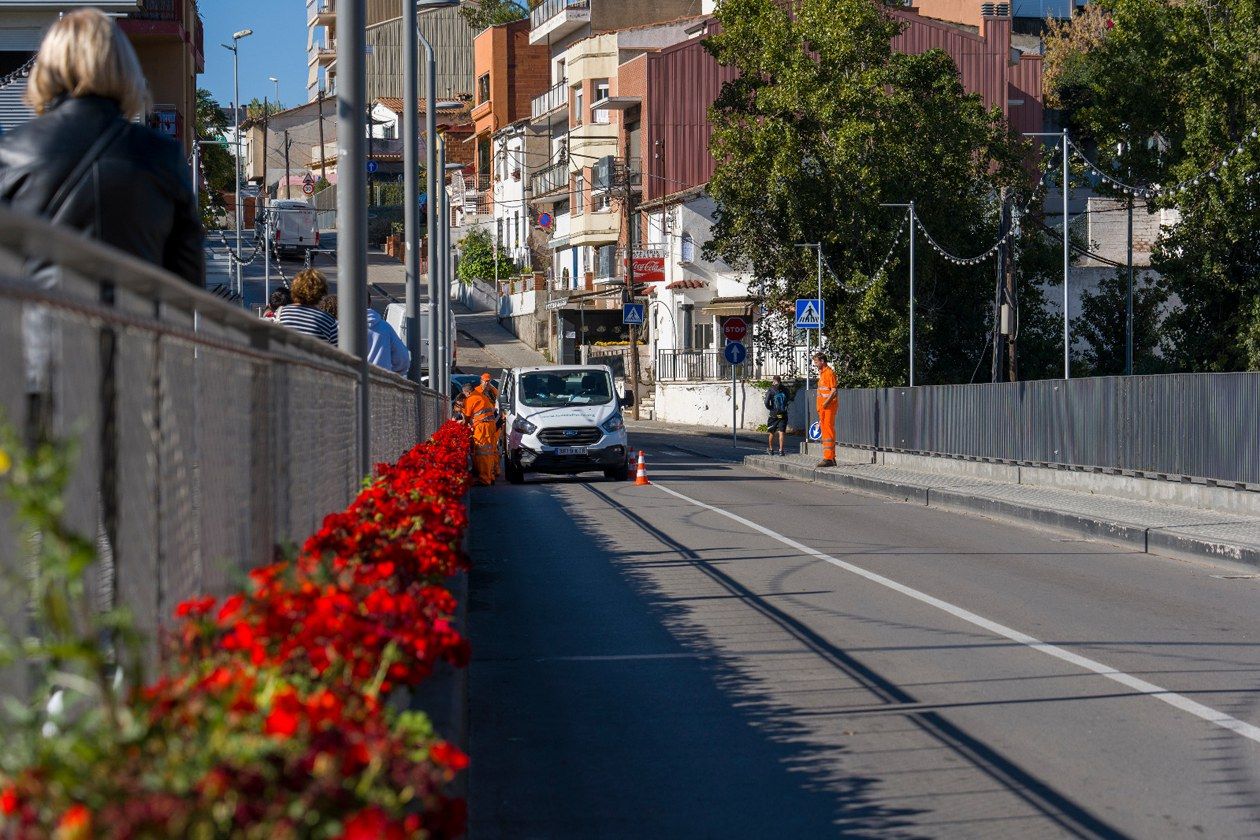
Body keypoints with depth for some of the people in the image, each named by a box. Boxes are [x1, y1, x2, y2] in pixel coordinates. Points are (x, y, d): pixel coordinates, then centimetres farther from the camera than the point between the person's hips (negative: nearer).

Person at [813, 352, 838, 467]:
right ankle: (830, 458, 14)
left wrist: (827, 402, -28)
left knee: (828, 431, -12)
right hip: (822, 407, 10)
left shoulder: (829, 373, -10)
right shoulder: (821, 373, 19)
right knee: (824, 431, 10)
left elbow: (834, 390, -17)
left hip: (829, 407, -10)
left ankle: (829, 458, -15)